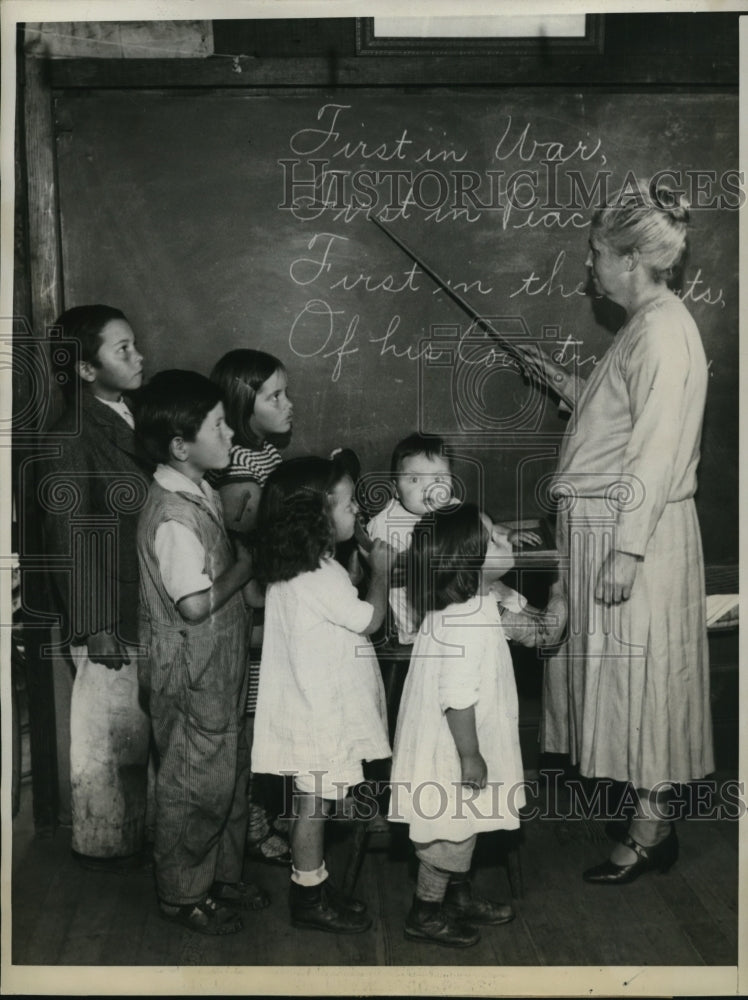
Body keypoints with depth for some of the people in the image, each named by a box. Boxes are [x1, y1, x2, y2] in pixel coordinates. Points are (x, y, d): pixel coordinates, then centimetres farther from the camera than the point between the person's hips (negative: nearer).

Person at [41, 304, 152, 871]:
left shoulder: (130, 421, 7)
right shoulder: (74, 437, -16)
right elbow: (70, 542, -16)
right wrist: (97, 630, -16)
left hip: (147, 612, 7)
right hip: (110, 621, -7)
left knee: (137, 732, 17)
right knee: (109, 734, 8)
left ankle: (134, 832, 34)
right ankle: (103, 844, 26)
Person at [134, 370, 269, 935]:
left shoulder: (201, 494, 4)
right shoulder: (173, 517, -26)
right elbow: (196, 603, -29)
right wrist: (247, 565, -17)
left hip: (221, 666, 9)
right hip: (192, 677, -9)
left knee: (230, 776, 21)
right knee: (195, 787, 7)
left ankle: (222, 875, 39)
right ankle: (182, 895, 26)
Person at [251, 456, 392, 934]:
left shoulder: (292, 570, 6)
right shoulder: (323, 576, -24)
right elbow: (369, 620, -13)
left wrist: (360, 568, 10)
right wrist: (380, 570, -3)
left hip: (308, 702, 9)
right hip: (320, 710, -9)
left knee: (313, 800, 18)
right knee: (314, 800, 3)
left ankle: (315, 885, 30)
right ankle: (309, 898, 16)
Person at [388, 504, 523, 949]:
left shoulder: (473, 604, 1)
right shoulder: (467, 623, -31)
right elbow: (457, 698, -29)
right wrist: (470, 756, -23)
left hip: (455, 748, 10)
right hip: (452, 754, -10)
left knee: (463, 829, 25)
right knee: (449, 835, 8)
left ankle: (460, 897, 43)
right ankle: (426, 915, 26)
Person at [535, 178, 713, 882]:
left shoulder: (664, 330, -17)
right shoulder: (643, 325, 14)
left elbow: (657, 451, -22)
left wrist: (627, 551, -23)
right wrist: (570, 388, 18)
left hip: (637, 533, -10)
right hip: (606, 528, 10)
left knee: (636, 671, -1)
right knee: (616, 669, 16)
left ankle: (652, 829, 11)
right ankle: (629, 783, 30)